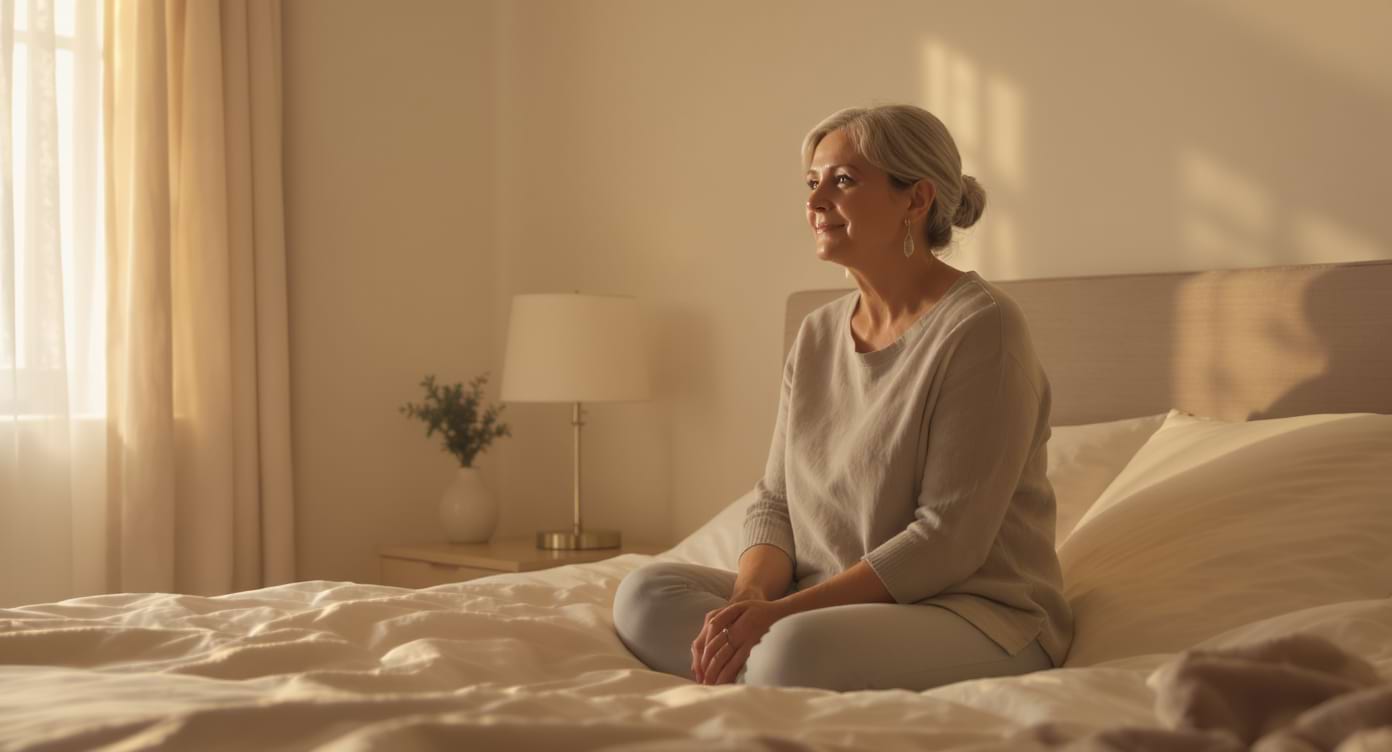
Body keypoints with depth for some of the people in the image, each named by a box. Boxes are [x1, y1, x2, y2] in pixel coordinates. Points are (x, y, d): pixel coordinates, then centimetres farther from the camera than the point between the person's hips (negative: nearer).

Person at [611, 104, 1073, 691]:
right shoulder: (816, 335, 10)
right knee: (645, 594, -12)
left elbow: (949, 540, -18)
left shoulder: (981, 328, -13)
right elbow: (775, 500, 9)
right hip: (838, 604, 8)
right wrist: (751, 597, -13)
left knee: (794, 650, -36)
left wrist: (783, 612, -22)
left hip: (978, 614, -7)